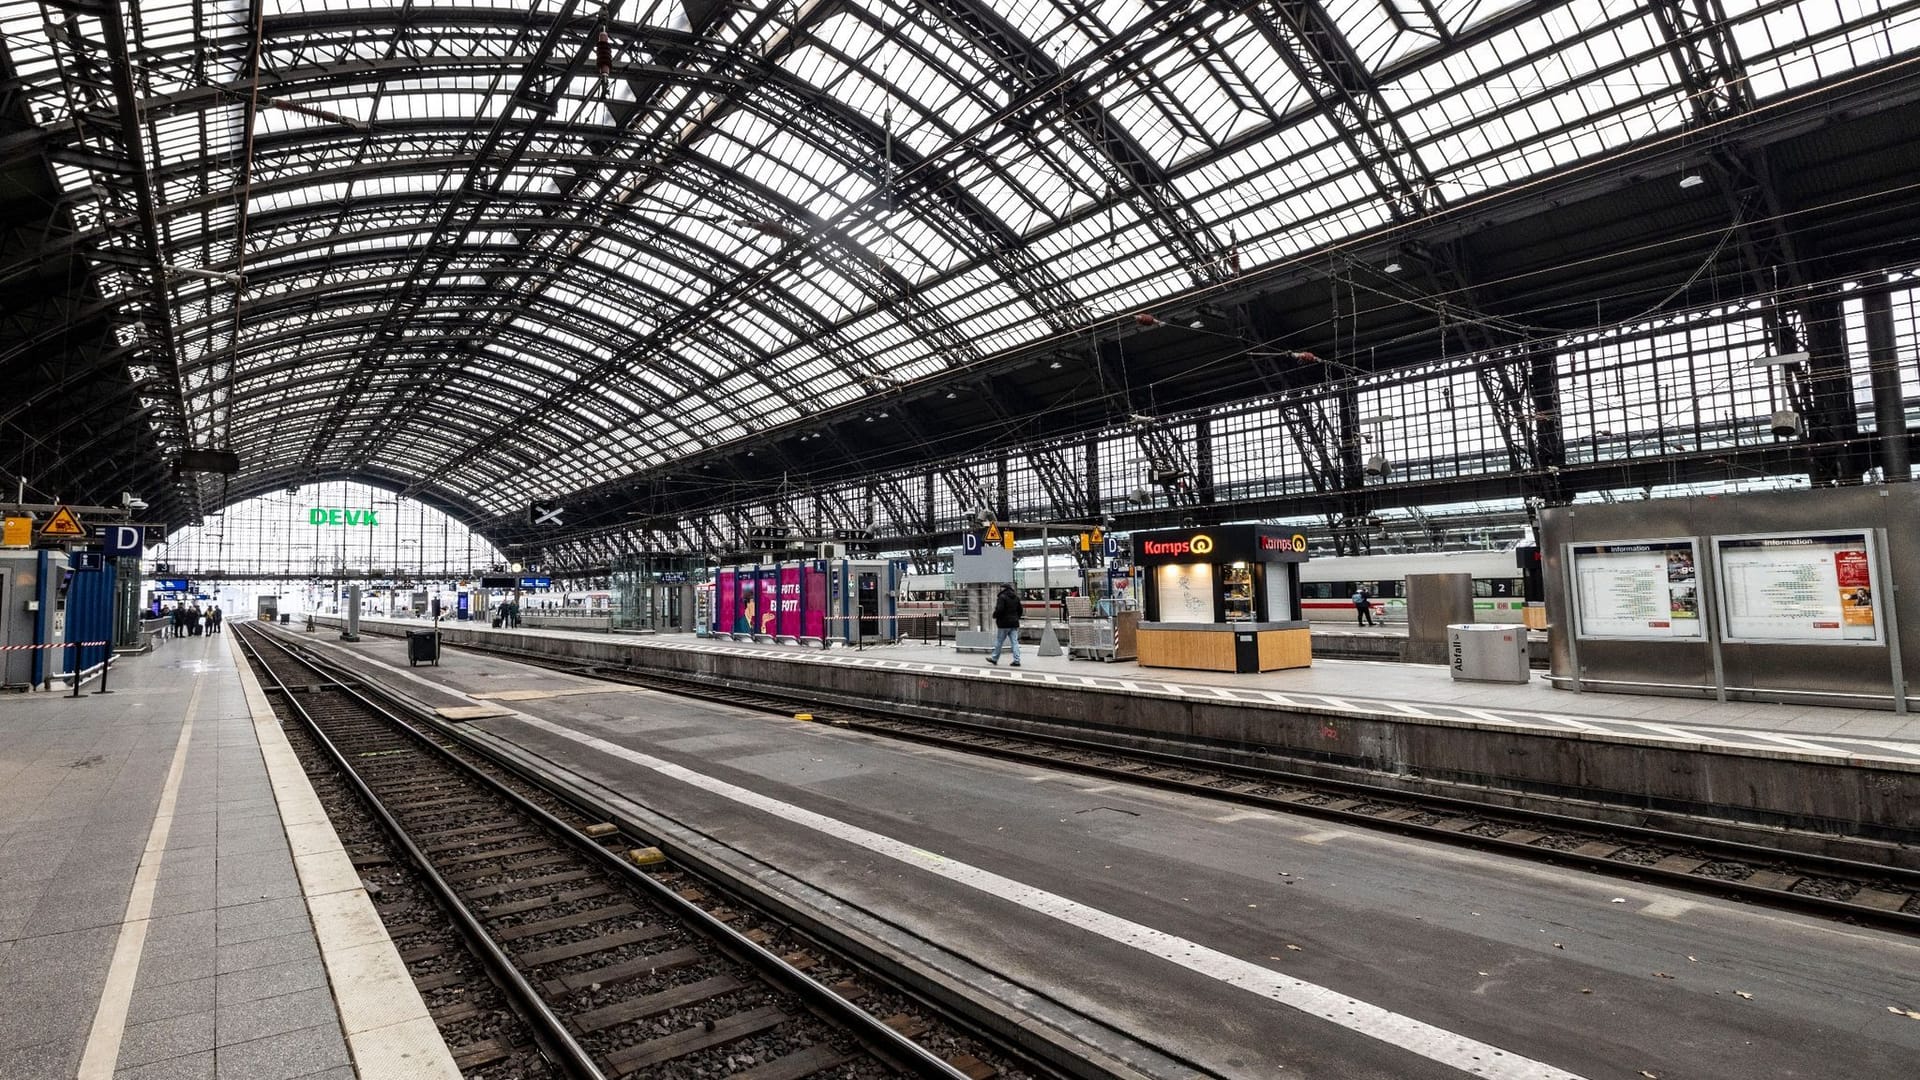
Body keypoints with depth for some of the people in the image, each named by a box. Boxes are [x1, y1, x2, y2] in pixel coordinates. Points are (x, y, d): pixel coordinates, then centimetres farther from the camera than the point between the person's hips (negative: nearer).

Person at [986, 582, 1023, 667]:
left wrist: (995, 616, -4)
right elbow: (1020, 610, 16)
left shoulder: (1002, 597, -12)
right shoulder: (1016, 597, 12)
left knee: (999, 642, 5)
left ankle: (994, 658, 16)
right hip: (1014, 623, 7)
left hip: (1004, 623, -6)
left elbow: (999, 609, -20)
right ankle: (1017, 660, -2)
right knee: (1015, 642, 3)